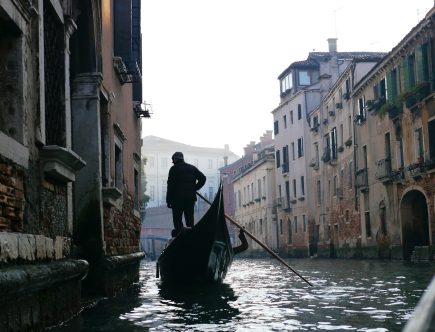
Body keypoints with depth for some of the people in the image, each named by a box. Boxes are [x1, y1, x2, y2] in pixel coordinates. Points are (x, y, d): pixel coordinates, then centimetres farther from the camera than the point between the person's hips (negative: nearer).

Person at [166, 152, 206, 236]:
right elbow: (203, 178, 9)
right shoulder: (192, 168, 14)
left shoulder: (174, 169, 0)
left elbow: (170, 185, -6)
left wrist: (168, 200, -5)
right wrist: (195, 188, 12)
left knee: (177, 220, -2)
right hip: (191, 198, 4)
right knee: (190, 219, 9)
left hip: (178, 198, -4)